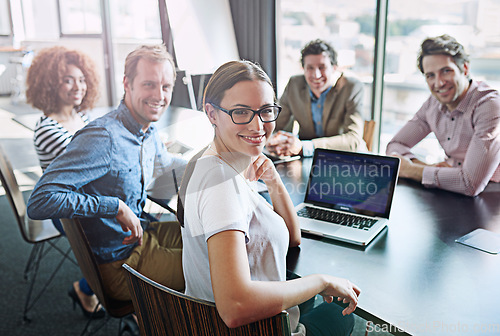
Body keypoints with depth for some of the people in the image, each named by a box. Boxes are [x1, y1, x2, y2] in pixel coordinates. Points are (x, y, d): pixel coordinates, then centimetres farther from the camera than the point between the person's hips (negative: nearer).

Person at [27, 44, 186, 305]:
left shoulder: (149, 131, 0)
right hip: (119, 264, -8)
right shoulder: (103, 138, -27)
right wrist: (116, 206, -30)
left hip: (141, 236, 8)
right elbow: (39, 202, -32)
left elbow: (164, 164, 21)